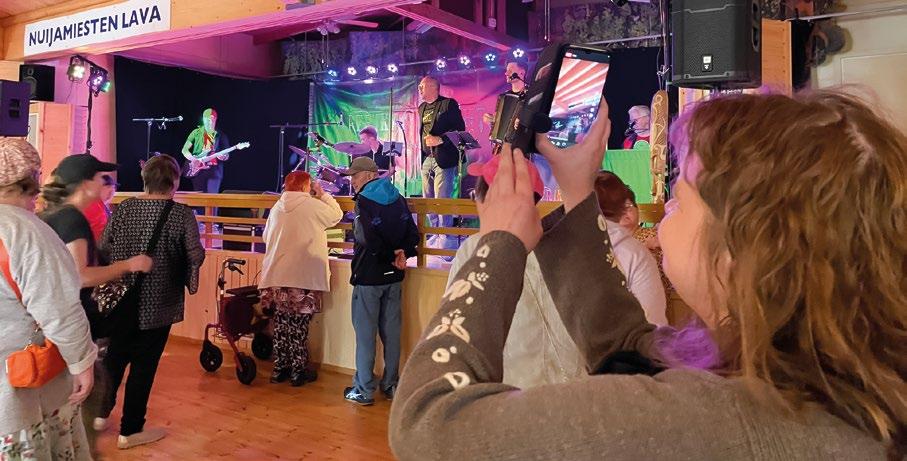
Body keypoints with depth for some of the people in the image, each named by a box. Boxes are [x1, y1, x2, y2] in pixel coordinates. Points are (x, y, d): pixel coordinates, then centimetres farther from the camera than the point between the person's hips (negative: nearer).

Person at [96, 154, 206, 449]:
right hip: (158, 304, -4)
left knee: (114, 358, 23)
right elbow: (196, 256, -15)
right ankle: (130, 431, 18)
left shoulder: (123, 208, -4)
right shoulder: (182, 214, -14)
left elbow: (103, 249, 0)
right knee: (143, 365, 7)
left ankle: (102, 412, 39)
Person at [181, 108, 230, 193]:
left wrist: (223, 156, -13)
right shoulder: (196, 133, 5)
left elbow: (227, 154, 11)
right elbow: (184, 150, 4)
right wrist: (192, 159, -14)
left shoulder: (220, 135, 9)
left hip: (214, 171, 0)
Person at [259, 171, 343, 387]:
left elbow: (266, 236, 18)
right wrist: (322, 194, 16)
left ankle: (279, 369, 20)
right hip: (304, 277, -5)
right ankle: (298, 372, 9)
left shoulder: (277, 207, 10)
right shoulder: (313, 205, -7)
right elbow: (336, 215, 7)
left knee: (281, 322, 13)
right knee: (299, 324, 2)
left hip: (277, 276, 5)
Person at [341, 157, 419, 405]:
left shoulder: (364, 201, -13)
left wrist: (392, 255, -10)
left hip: (369, 276, -6)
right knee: (391, 331, 12)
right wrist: (402, 254, -8)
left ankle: (364, 390, 8)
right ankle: (391, 385, 21)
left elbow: (370, 240, -24)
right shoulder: (398, 199, 8)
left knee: (365, 332, 2)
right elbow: (413, 235, 4)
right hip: (393, 276, 7)